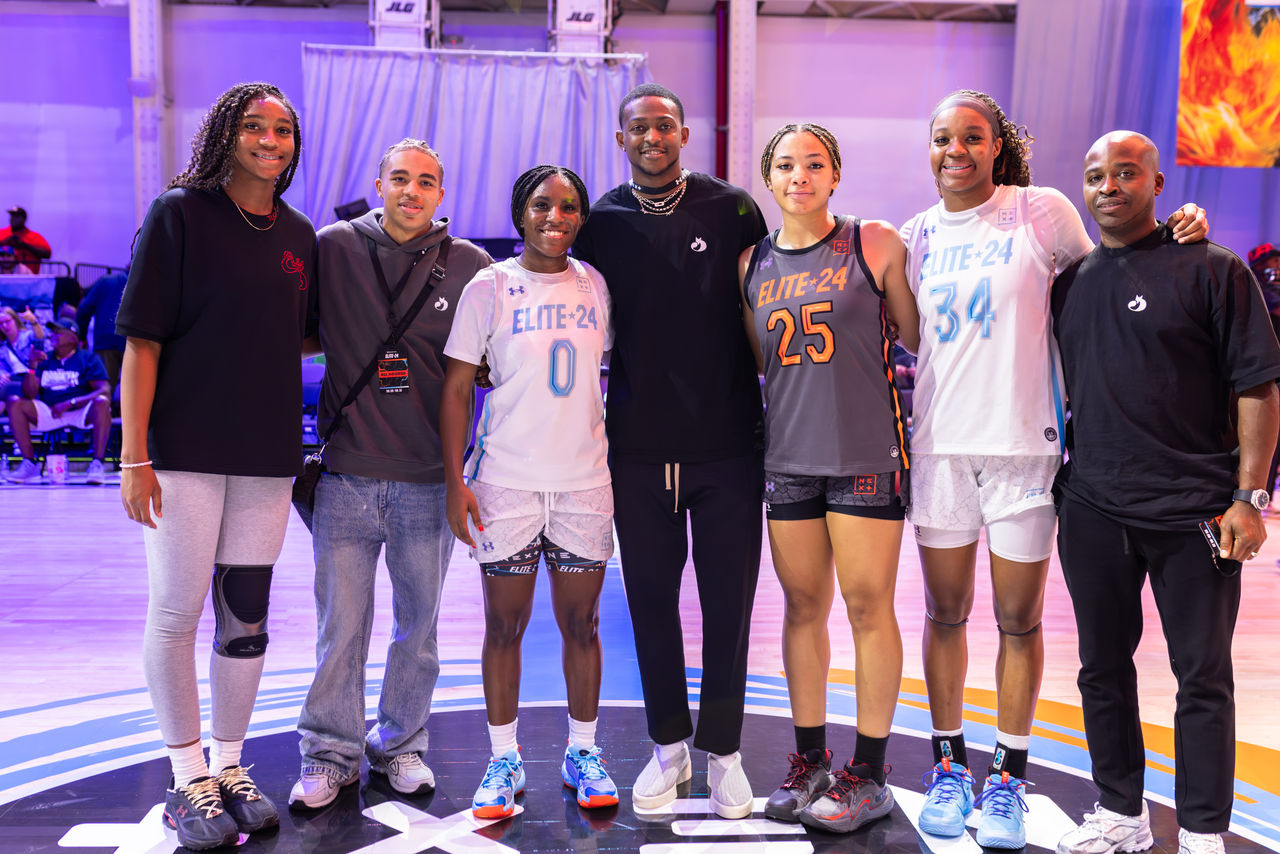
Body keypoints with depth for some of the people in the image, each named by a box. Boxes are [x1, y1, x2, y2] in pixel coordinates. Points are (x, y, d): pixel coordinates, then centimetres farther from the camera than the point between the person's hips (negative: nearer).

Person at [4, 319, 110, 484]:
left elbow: (105, 390, -11)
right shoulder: (44, 359, 12)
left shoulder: (88, 358, 3)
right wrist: (32, 366, -11)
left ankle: (97, 464, -35)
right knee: (15, 402, -18)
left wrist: (70, 403, -22)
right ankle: (29, 463, -19)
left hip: (81, 412, -4)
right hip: (49, 413, 4)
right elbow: (29, 394, 5)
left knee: (101, 402, -35)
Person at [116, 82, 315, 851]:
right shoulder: (180, 212, -4)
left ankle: (230, 766, 26)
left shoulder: (299, 234, 10)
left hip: (268, 456, 4)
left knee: (247, 618, 10)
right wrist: (134, 457, -12)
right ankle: (189, 779, 19)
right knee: (176, 614, 3)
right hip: (185, 450, -4)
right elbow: (142, 340, -8)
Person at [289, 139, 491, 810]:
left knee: (418, 623, 12)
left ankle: (401, 745, 29)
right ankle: (331, 754, 22)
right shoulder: (333, 247, 3)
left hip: (429, 478, 1)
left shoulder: (470, 266, 3)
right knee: (341, 624, 6)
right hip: (347, 473, 0)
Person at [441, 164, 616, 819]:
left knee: (581, 623, 8)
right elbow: (456, 388, -1)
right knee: (505, 626, 6)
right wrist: (456, 483, -7)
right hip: (507, 481, -2)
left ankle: (582, 753, 24)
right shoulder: (489, 287, -1)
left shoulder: (594, 286, 8)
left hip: (586, 480, 2)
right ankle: (504, 760, 20)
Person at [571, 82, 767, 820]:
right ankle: (668, 745, 27)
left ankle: (723, 751, 21)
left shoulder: (732, 208, 2)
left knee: (728, 604, 5)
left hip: (728, 445, -1)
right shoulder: (601, 223, 6)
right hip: (639, 448, 2)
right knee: (651, 600, 10)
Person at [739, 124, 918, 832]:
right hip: (787, 456, 4)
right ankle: (809, 762, 23)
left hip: (867, 454, -4)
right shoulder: (752, 264, 10)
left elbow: (919, 337, 4)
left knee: (868, 606, 1)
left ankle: (868, 774, 13)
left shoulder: (876, 244, 0)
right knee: (803, 606, 10)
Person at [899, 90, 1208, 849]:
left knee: (1020, 620, 5)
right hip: (940, 444, 3)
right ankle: (950, 766, 26)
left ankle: (1008, 778, 21)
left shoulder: (1041, 211, -1)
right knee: (946, 613, 10)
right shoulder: (920, 236, 9)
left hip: (1023, 444, -3)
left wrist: (1176, 235, -2)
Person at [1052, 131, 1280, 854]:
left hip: (1194, 514, -4)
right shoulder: (1071, 281, 11)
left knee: (1204, 679, 4)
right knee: (1104, 670, 13)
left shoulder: (1211, 270, -3)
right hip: (1091, 510, 5)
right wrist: (1054, 477, 12)